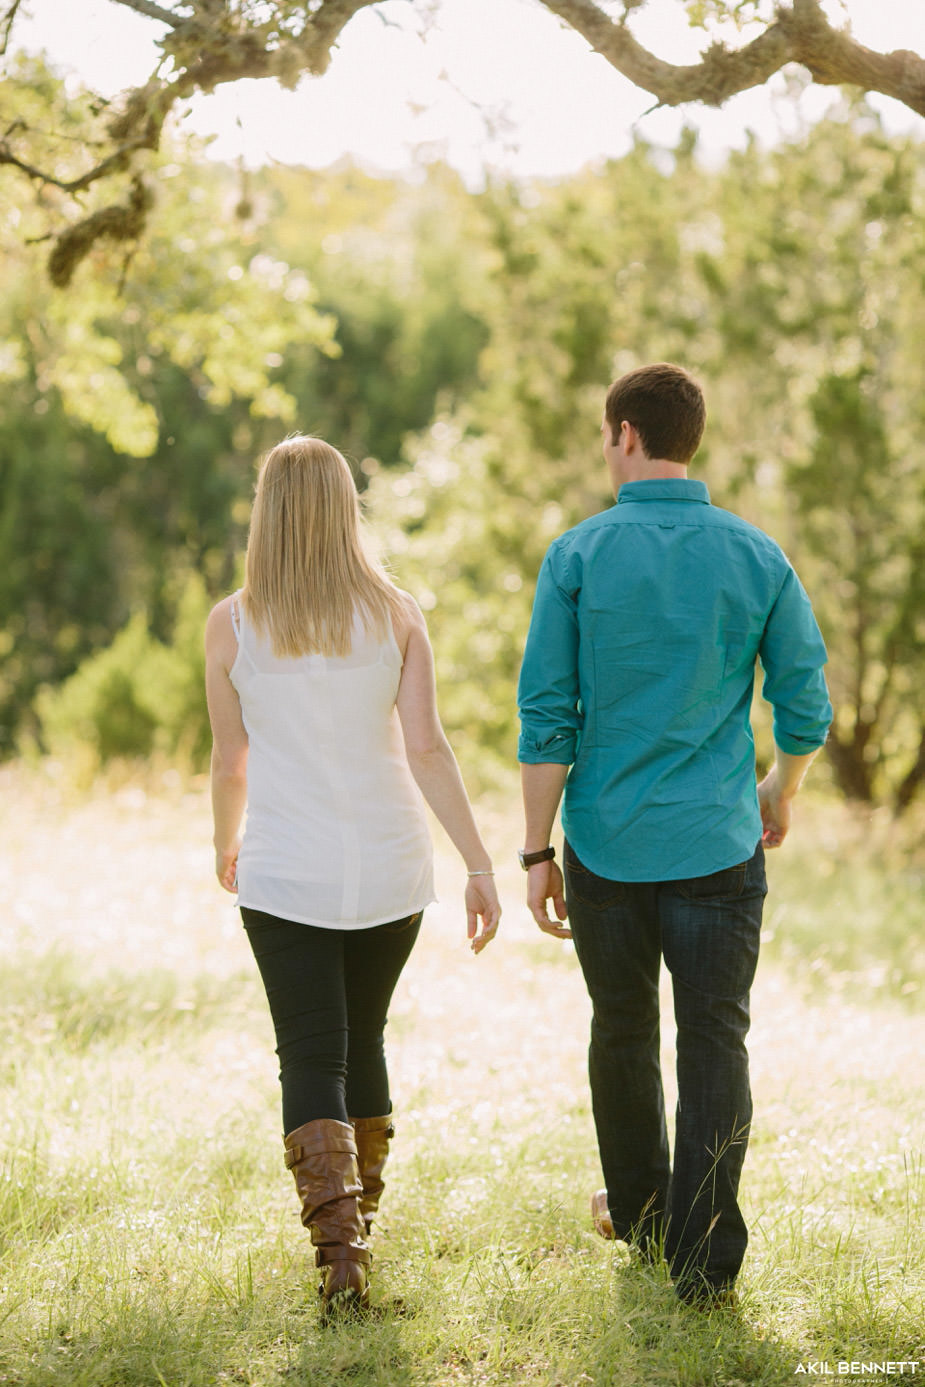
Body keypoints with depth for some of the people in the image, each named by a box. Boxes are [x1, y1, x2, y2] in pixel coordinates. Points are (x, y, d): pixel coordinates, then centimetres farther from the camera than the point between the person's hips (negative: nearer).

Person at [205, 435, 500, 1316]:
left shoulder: (232, 625, -5)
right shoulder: (395, 615, -3)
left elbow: (231, 760, 3)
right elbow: (426, 749, -9)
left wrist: (225, 848, 22)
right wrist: (479, 864, -6)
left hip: (284, 874, -2)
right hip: (388, 869, 2)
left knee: (311, 1057, 0)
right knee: (363, 1043, 20)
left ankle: (340, 1249, -16)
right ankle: (359, 1219, 32)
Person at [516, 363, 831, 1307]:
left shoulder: (578, 556, -7)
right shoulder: (757, 557, -3)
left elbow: (546, 717, -8)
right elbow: (806, 704, 3)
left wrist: (536, 853, -1)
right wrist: (781, 791, 23)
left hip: (607, 843, 1)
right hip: (718, 842, 0)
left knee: (623, 1031, 18)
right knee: (715, 1044, 3)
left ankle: (638, 1215, 35)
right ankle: (705, 1264, -2)